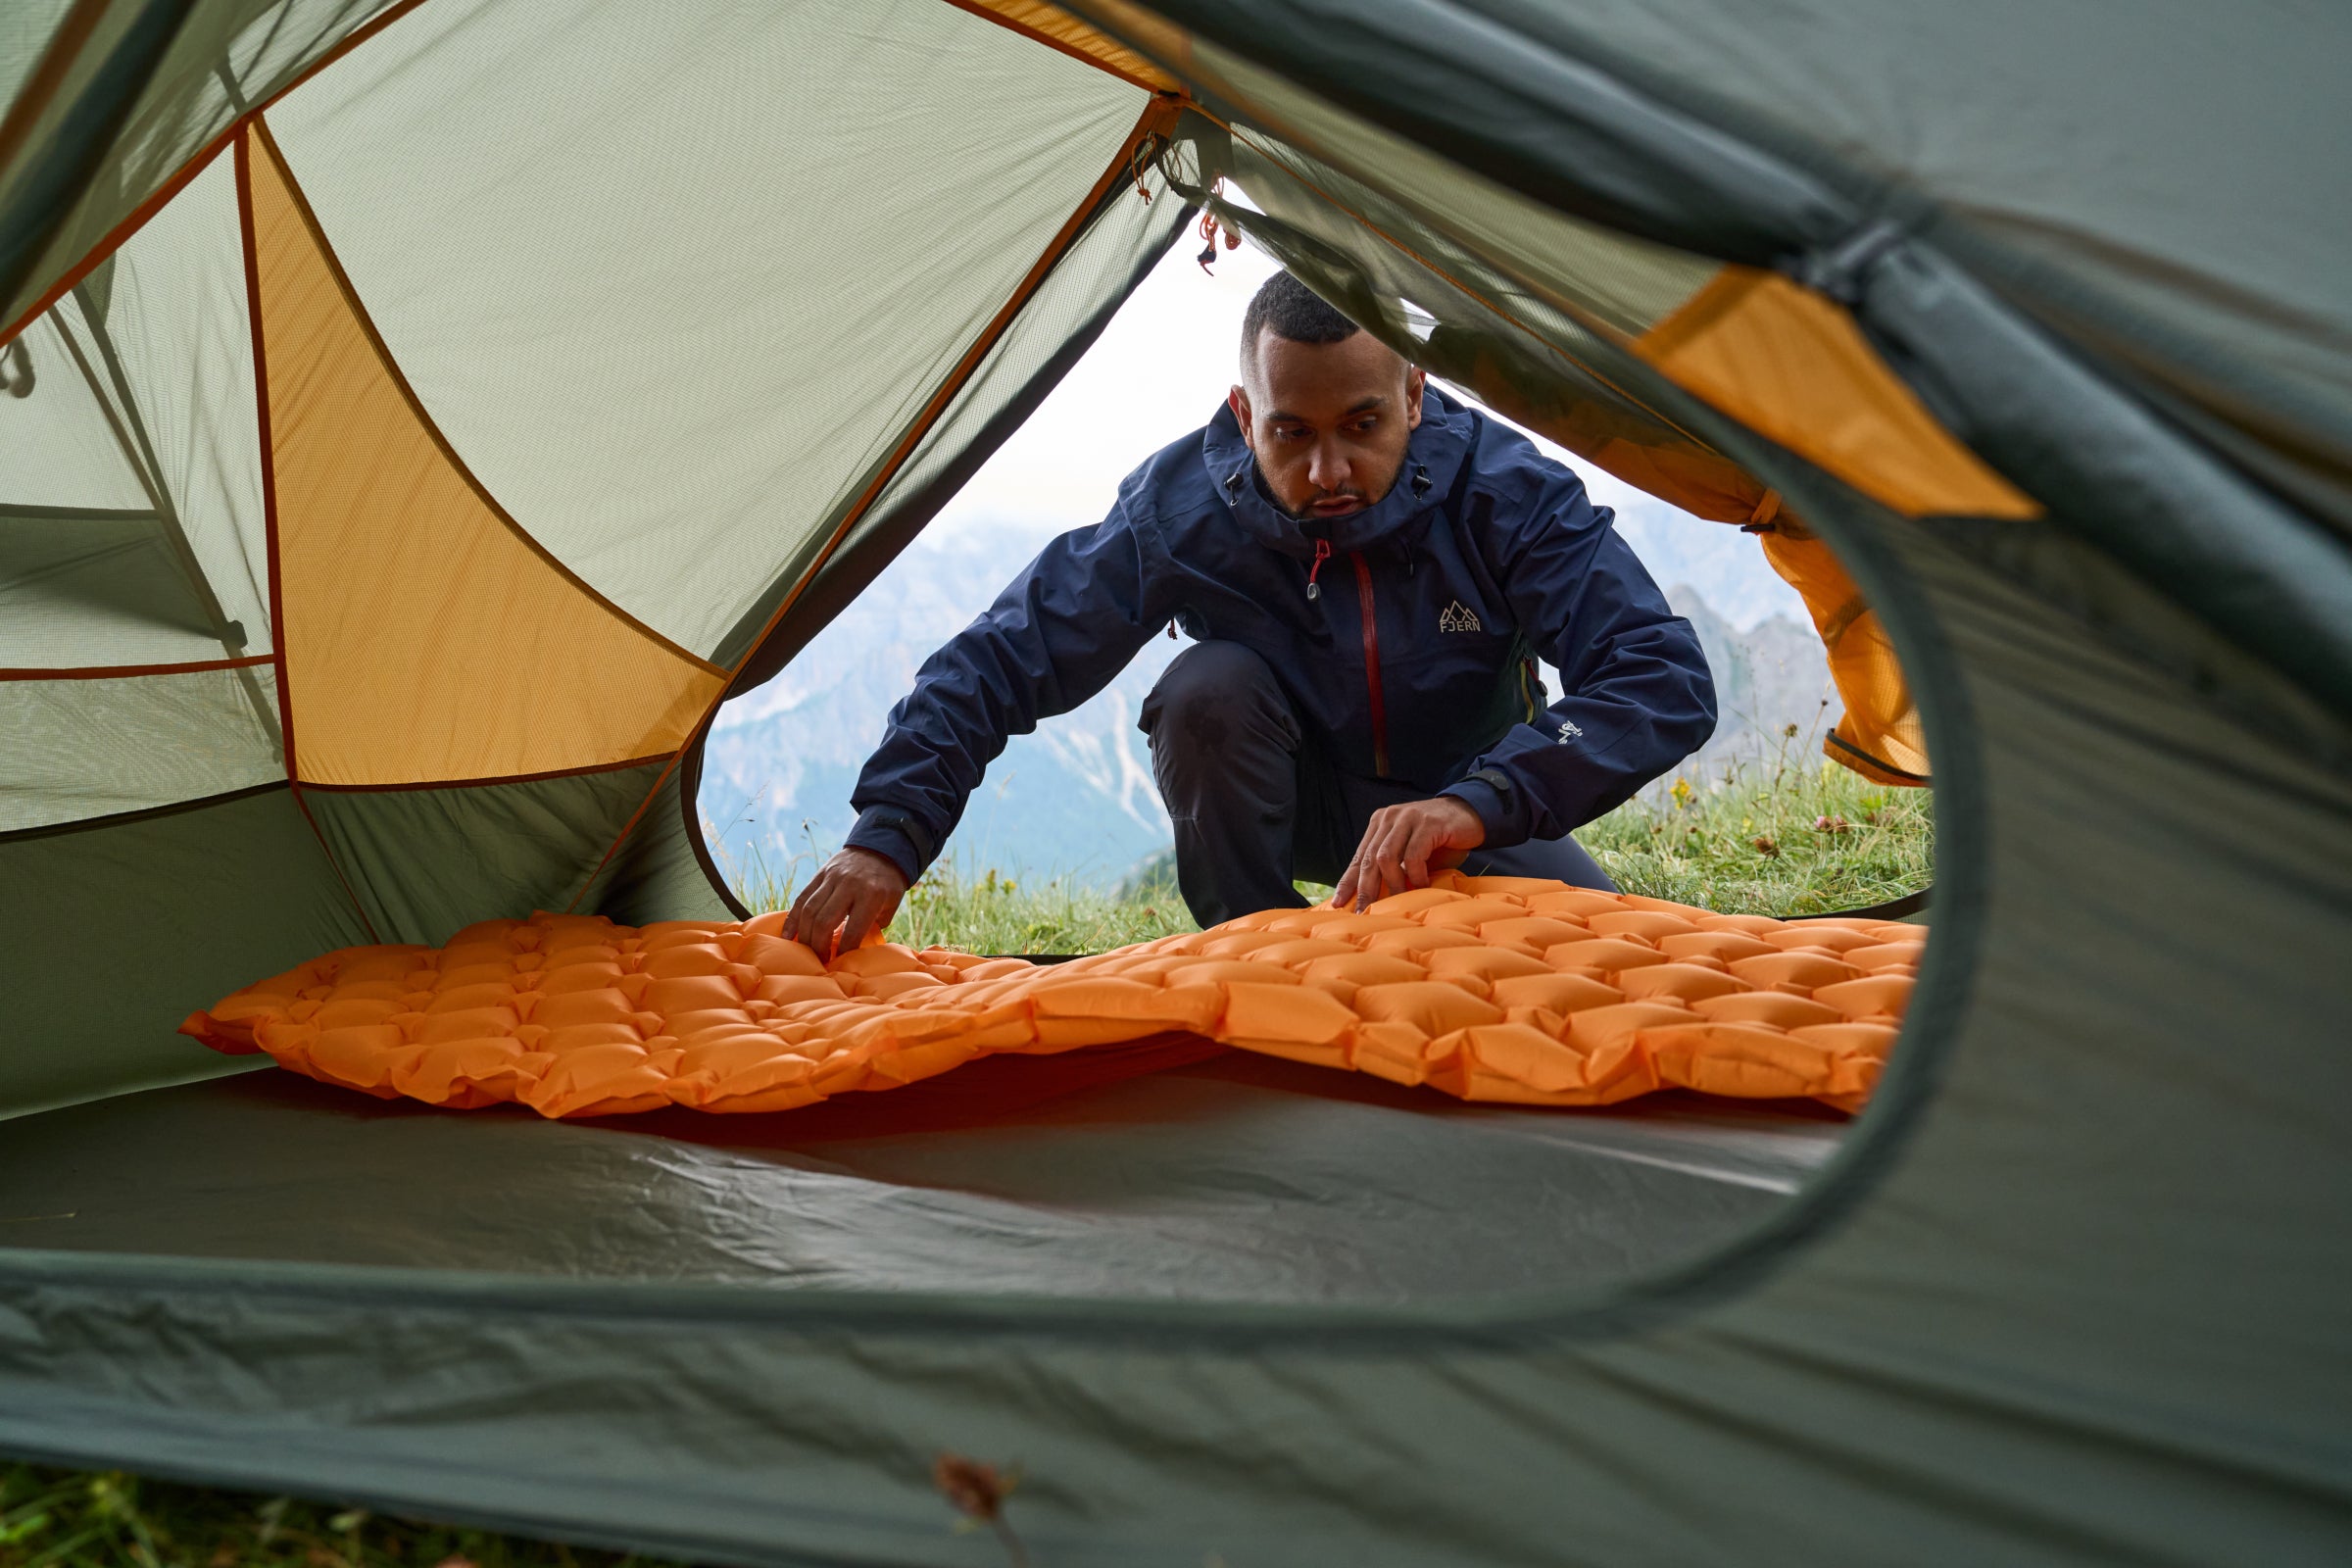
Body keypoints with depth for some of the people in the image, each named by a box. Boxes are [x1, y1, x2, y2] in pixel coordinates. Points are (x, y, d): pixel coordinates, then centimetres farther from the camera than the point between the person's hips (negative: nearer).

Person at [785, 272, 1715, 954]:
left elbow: (1665, 675, -37)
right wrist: (888, 836, -36)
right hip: (1295, 799, 1)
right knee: (1208, 686, -32)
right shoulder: (1183, 507, -26)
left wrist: (1481, 803, -53)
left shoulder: (1507, 492, -28)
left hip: (1466, 811, 0)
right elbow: (996, 664, -23)